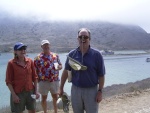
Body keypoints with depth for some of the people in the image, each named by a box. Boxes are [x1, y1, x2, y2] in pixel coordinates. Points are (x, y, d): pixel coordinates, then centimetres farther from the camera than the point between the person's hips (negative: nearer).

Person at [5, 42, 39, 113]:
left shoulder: (30, 61, 2)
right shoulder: (11, 63, -8)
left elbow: (34, 77, 6)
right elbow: (8, 81, -8)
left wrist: (36, 91, 3)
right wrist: (13, 95, -13)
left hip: (30, 91, 4)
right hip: (18, 93, -3)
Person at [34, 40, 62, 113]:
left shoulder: (55, 56, 3)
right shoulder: (38, 58, -6)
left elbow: (60, 66, 10)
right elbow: (35, 71, -4)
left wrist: (58, 67, -13)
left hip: (55, 81, 3)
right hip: (43, 82, -2)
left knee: (55, 97, 15)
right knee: (44, 98, 11)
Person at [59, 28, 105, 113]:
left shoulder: (96, 54, -9)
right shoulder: (72, 54, -1)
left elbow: (101, 75, -8)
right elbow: (66, 71, 5)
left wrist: (100, 91, -11)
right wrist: (61, 88, 5)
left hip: (91, 90, -2)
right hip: (75, 89, 3)